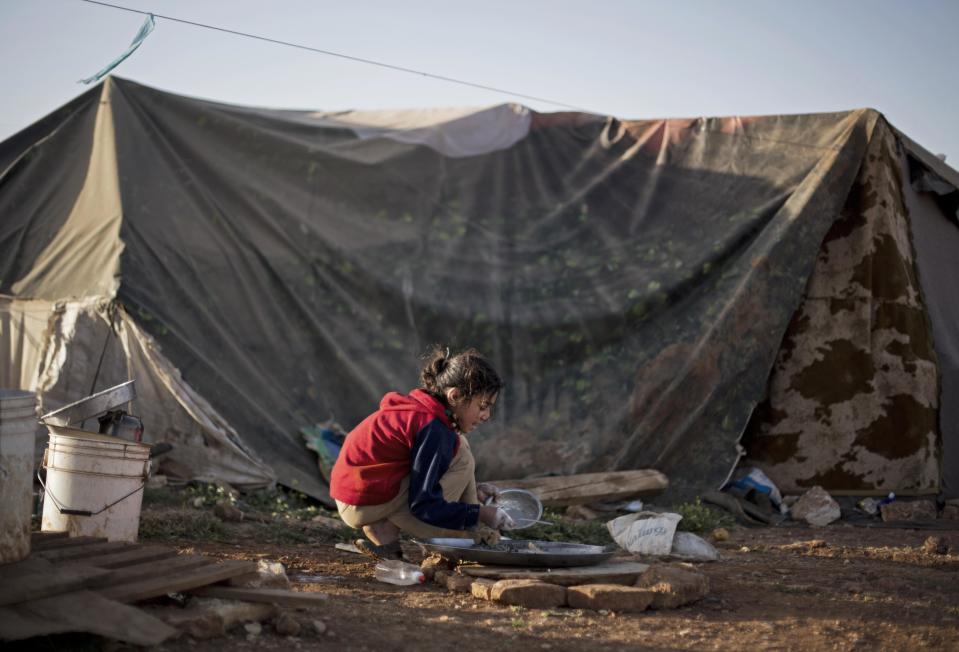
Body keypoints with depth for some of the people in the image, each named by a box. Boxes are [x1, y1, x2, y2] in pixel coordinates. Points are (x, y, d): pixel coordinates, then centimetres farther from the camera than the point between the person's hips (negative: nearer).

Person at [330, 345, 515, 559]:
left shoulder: (417, 407, 11)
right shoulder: (434, 429, -18)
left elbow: (426, 478, 23)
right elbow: (423, 506, -18)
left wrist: (472, 491, 14)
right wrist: (480, 514, -10)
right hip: (365, 505, -9)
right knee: (460, 453, -7)